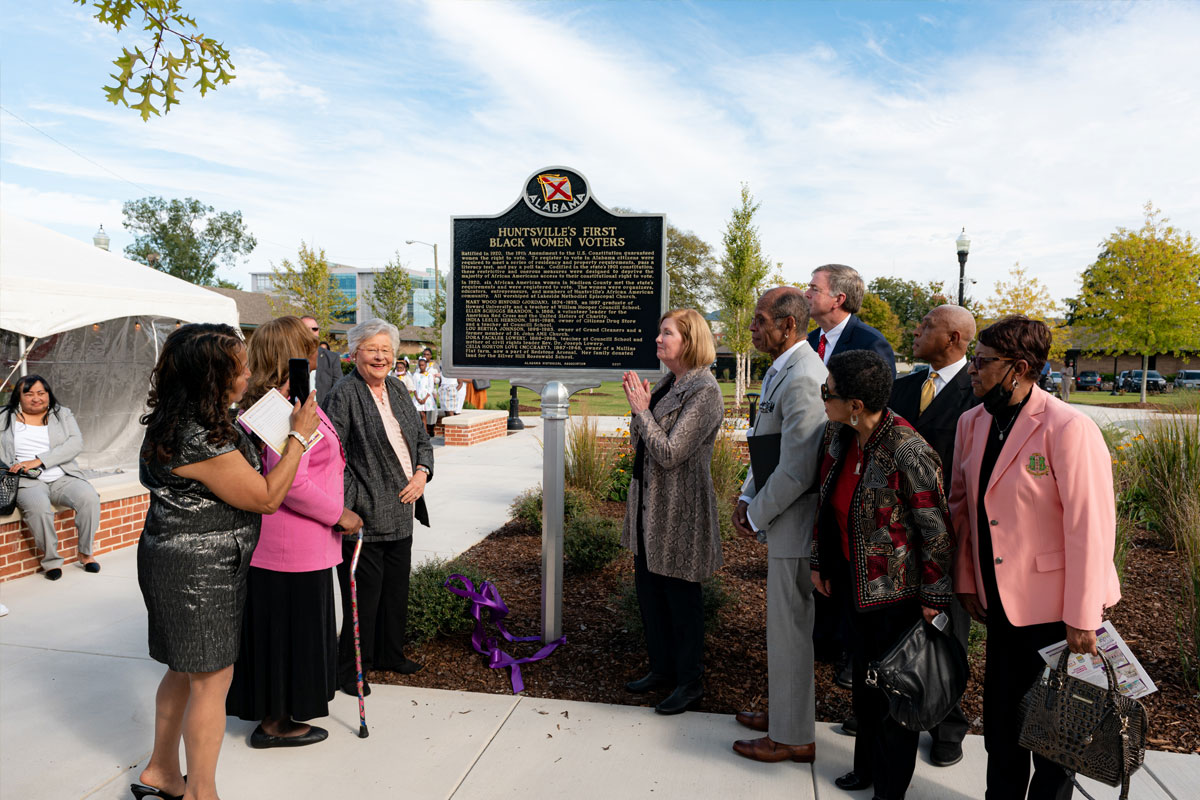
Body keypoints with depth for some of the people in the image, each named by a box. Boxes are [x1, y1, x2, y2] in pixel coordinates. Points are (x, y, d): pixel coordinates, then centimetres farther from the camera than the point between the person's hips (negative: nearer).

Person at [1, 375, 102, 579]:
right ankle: (51, 560, -18)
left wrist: (39, 460, -15)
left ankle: (85, 552, -10)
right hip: (27, 482, -1)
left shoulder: (63, 414, 13)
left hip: (63, 478, 2)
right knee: (38, 507, -35)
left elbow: (76, 443, -3)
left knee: (89, 497, -28)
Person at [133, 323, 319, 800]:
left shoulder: (176, 421, 5)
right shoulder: (202, 441, -27)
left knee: (185, 670, 22)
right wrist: (299, 436, -14)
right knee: (211, 679, 3)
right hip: (197, 573, -10)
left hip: (177, 562, 10)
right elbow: (267, 498, -18)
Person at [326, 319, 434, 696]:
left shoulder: (398, 389, 11)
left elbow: (422, 439, 17)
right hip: (365, 516, -7)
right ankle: (350, 668, 20)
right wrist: (349, 506, -20)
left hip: (402, 510, 8)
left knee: (397, 587, 18)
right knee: (363, 592, 3)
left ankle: (389, 653, 37)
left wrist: (422, 473, -1)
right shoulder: (344, 395, -12)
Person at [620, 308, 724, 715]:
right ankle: (662, 669, 34)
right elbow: (638, 442, 11)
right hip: (649, 505, 9)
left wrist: (642, 410, -15)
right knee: (648, 590, 17)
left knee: (681, 597, 5)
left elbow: (669, 453, -23)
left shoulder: (704, 392, -18)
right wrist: (637, 407, -4)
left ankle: (690, 682, 23)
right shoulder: (666, 384, 9)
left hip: (679, 511, -9)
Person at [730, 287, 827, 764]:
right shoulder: (781, 370, 11)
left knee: (789, 629, 4)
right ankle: (783, 710, 39)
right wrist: (747, 498, 9)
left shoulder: (802, 379, -23)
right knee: (784, 623, 22)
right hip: (780, 520, 10)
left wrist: (757, 515, -14)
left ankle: (793, 737, 20)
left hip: (794, 525, -10)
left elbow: (797, 471, -26)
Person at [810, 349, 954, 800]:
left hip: (897, 592, -7)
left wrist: (934, 598, -13)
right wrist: (820, 562, 13)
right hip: (854, 584, 7)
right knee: (863, 678, 23)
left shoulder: (908, 452, -26)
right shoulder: (838, 434, -4)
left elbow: (936, 531, -18)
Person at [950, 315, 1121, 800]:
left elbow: (1091, 527, -19)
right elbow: (961, 503, 10)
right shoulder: (973, 423, 2)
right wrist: (966, 580, 9)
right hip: (1002, 603, 6)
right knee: (1000, 720, 18)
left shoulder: (1068, 429, -19)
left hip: (1055, 609, -6)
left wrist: (1083, 618, -17)